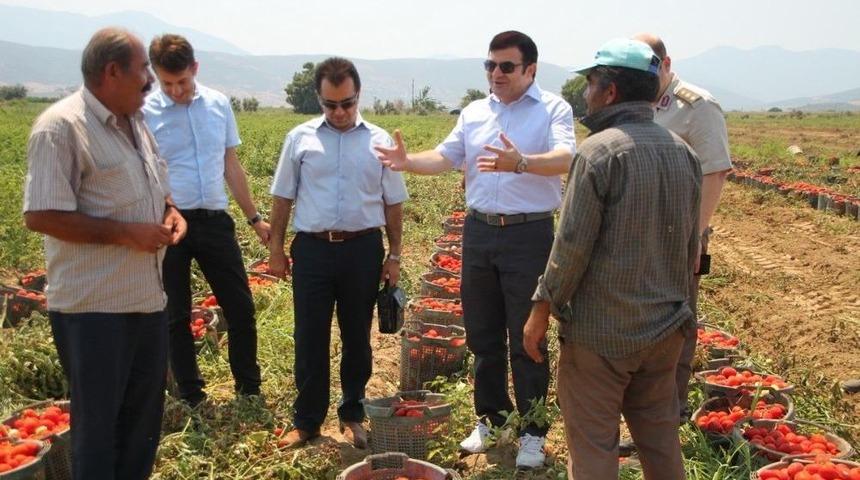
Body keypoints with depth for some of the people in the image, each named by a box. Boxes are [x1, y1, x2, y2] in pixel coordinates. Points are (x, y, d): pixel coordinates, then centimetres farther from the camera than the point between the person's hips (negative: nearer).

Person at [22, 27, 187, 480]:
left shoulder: (136, 124, 12)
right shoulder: (60, 127, -15)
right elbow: (40, 216, -20)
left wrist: (169, 210, 3)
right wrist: (125, 232, -21)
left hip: (147, 297, 8)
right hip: (93, 306, -8)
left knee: (144, 412, 19)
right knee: (96, 421, 6)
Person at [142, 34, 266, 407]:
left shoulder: (219, 104, 4)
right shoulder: (144, 113, -8)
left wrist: (254, 217, 14)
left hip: (214, 220, 3)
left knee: (241, 307, 8)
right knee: (176, 316, 10)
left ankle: (250, 390, 25)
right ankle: (191, 398, 26)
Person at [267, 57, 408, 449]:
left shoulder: (379, 141, 3)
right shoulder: (300, 138, 3)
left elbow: (393, 203, 7)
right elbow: (283, 197, 8)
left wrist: (394, 255, 6)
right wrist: (276, 248, 7)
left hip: (362, 248, 0)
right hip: (312, 248, 0)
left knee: (357, 337, 12)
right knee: (309, 338, 6)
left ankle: (352, 416, 27)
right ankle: (306, 420, 21)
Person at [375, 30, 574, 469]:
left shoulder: (553, 109, -5)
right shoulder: (474, 113, 11)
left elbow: (564, 160, -22)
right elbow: (445, 158, 5)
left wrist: (520, 162, -41)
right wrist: (408, 162, -16)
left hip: (529, 236, -5)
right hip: (479, 233, 5)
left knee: (527, 340, 2)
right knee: (483, 335, 14)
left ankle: (533, 433, 17)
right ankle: (490, 418, 31)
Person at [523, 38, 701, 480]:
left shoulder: (599, 151, -15)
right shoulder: (683, 153, 6)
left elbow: (573, 244, -17)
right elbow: (691, 245, 12)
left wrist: (541, 310, -8)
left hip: (601, 331, -7)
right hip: (665, 328, 7)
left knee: (593, 444, 5)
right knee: (660, 436, 19)